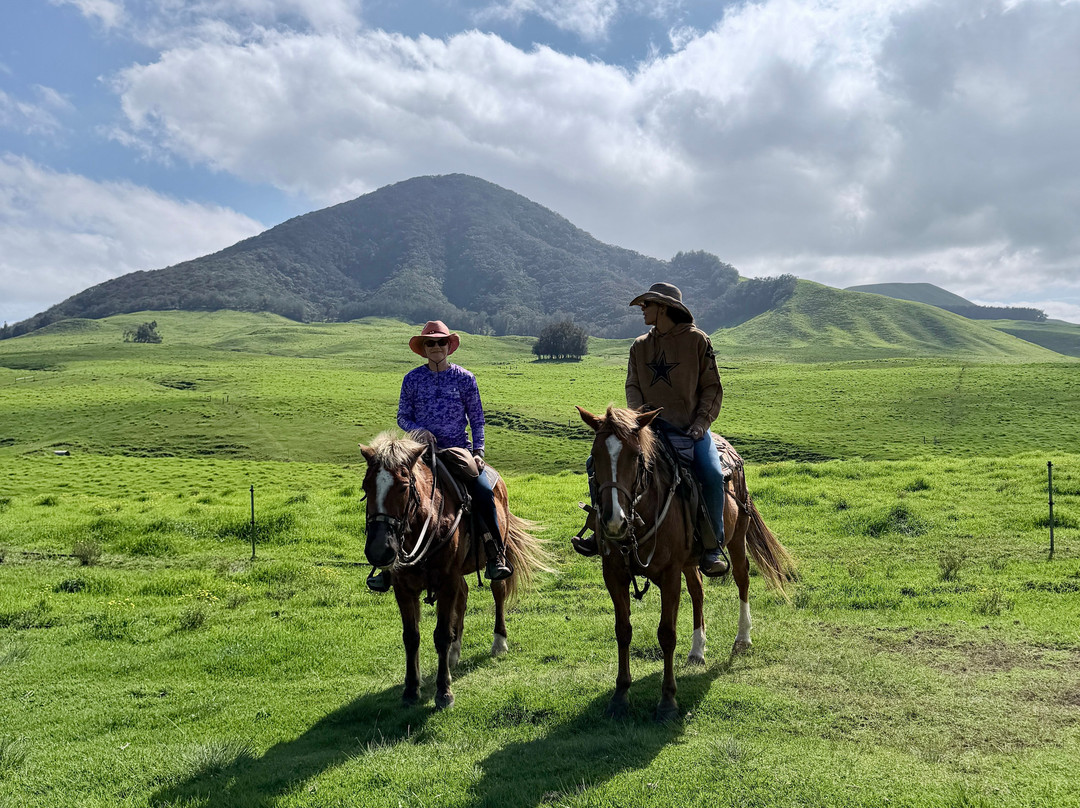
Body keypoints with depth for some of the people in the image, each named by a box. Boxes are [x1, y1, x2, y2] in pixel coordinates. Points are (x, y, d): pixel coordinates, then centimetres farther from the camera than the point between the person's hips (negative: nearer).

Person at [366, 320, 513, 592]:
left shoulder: (465, 378, 4)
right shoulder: (412, 379, 7)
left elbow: (476, 419, 7)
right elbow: (403, 417, 10)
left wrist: (478, 451, -5)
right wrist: (419, 430, -11)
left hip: (459, 450, -1)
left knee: (484, 491, -25)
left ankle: (496, 556, -14)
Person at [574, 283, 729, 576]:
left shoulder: (697, 340, 1)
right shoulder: (639, 346, 13)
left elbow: (712, 387, 1)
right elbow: (632, 386, 14)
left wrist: (702, 422, -12)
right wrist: (639, 413, -6)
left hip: (690, 427, -3)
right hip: (651, 426, 4)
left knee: (712, 474, -27)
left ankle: (713, 545, -10)